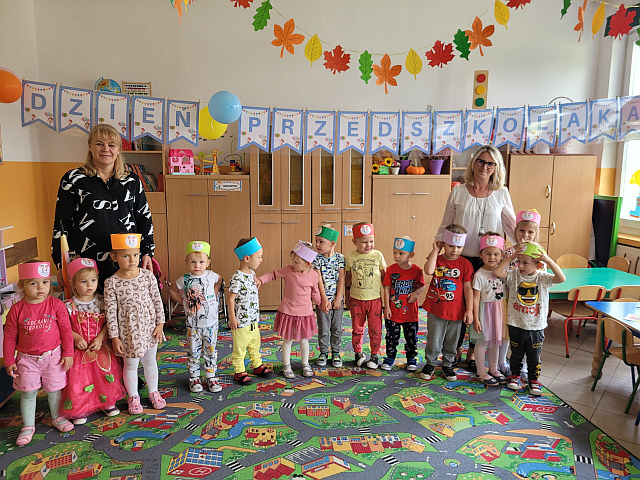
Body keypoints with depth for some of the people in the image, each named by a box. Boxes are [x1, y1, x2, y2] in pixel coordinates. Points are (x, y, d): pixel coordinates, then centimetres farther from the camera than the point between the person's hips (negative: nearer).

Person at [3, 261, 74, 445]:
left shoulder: (56, 305, -10)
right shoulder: (17, 309, -8)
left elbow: (66, 330, -4)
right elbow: (9, 337, 0)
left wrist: (68, 353, -4)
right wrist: (9, 361, 0)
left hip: (53, 356, 0)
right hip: (27, 359, 1)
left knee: (54, 389, 11)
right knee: (28, 393, 7)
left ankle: (57, 417, 34)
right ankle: (28, 426, 25)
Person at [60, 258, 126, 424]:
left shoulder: (102, 302, -4)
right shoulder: (69, 306, -8)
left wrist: (100, 338, -15)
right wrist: (76, 337, -19)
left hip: (102, 349, 2)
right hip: (79, 351, -1)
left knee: (106, 378, 11)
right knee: (78, 380, 2)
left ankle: (108, 403, 33)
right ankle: (80, 410, 23)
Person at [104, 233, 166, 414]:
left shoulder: (148, 276, -6)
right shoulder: (111, 283, -13)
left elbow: (157, 301, 0)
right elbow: (110, 312, -10)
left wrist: (160, 324, -2)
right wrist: (114, 337, -9)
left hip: (149, 327, 2)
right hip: (128, 330, -2)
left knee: (150, 361, 17)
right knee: (131, 365, 13)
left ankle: (153, 392, 37)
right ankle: (133, 397, 34)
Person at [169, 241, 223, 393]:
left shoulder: (211, 276, -6)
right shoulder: (184, 280, -9)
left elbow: (219, 279, 17)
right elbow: (172, 291, 7)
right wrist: (183, 302, 0)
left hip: (211, 323, 1)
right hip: (192, 325, -1)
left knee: (211, 352, 10)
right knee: (194, 352, 9)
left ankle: (210, 378, 24)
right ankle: (194, 378, 24)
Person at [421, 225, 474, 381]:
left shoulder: (465, 264, -2)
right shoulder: (436, 259, 0)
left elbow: (467, 288, -1)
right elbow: (428, 270, -24)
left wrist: (469, 309, -4)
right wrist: (435, 250, -15)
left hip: (456, 311, 1)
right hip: (436, 310, -1)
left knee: (451, 342, 14)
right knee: (434, 341, 5)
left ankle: (447, 366, 33)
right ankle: (429, 364, 26)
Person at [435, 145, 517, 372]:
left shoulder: (501, 194, 5)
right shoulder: (458, 192, 2)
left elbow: (512, 226, 8)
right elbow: (445, 225, 6)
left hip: (488, 260, 1)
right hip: (461, 258, -1)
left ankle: (473, 353, 23)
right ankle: (455, 351, 23)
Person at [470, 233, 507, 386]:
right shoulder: (479, 275, -15)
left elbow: (506, 291, 13)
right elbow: (476, 299, -15)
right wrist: (476, 319, -16)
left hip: (499, 310, 6)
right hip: (485, 310, -6)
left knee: (495, 341, 17)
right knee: (482, 342, 4)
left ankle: (493, 369, 32)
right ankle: (481, 372, 16)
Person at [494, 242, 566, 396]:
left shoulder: (543, 277, -8)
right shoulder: (514, 275, -6)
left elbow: (561, 278, -22)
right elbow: (497, 272, -18)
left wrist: (548, 260, -30)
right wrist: (510, 257, -20)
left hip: (536, 326, -1)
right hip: (516, 325, 1)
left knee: (534, 356, 13)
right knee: (516, 353, 17)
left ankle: (533, 379, 31)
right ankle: (515, 375, 37)